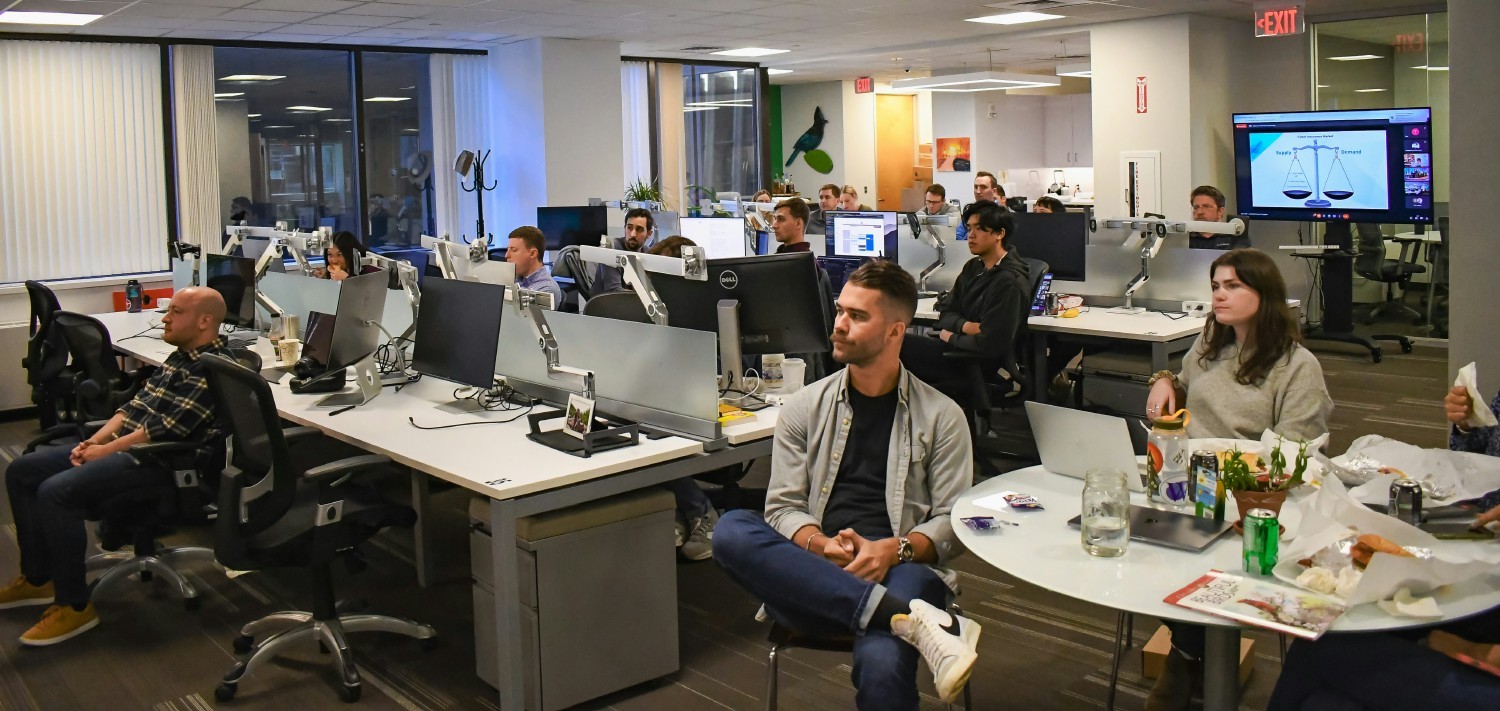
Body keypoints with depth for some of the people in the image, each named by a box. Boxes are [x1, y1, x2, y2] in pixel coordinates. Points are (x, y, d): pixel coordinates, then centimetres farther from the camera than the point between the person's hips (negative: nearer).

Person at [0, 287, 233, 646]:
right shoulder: (180, 358, 18)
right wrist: (93, 441, 3)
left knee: (55, 492, -27)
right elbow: (135, 406, 18)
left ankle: (74, 606, -16)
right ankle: (37, 579, 17)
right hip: (122, 446, 11)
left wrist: (104, 451, -13)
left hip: (155, 461, -11)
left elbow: (166, 429, -20)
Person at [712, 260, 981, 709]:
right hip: (814, 574, 4)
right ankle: (915, 621, -35)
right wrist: (821, 546, -12)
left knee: (882, 666, -40)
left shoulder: (940, 416, 11)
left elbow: (953, 521, 6)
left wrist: (894, 550, -14)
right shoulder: (805, 408, 15)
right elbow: (783, 507, 9)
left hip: (898, 572, -4)